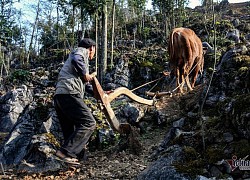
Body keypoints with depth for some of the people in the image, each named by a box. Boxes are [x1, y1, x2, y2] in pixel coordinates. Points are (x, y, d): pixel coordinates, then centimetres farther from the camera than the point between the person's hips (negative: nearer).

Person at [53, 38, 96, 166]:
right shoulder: (82, 50, 9)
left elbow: (86, 85, 42)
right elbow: (76, 59, -18)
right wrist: (84, 74, -5)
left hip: (59, 96, 10)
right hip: (69, 94, -10)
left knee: (70, 131, 11)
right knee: (88, 123, -12)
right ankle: (65, 151, -20)